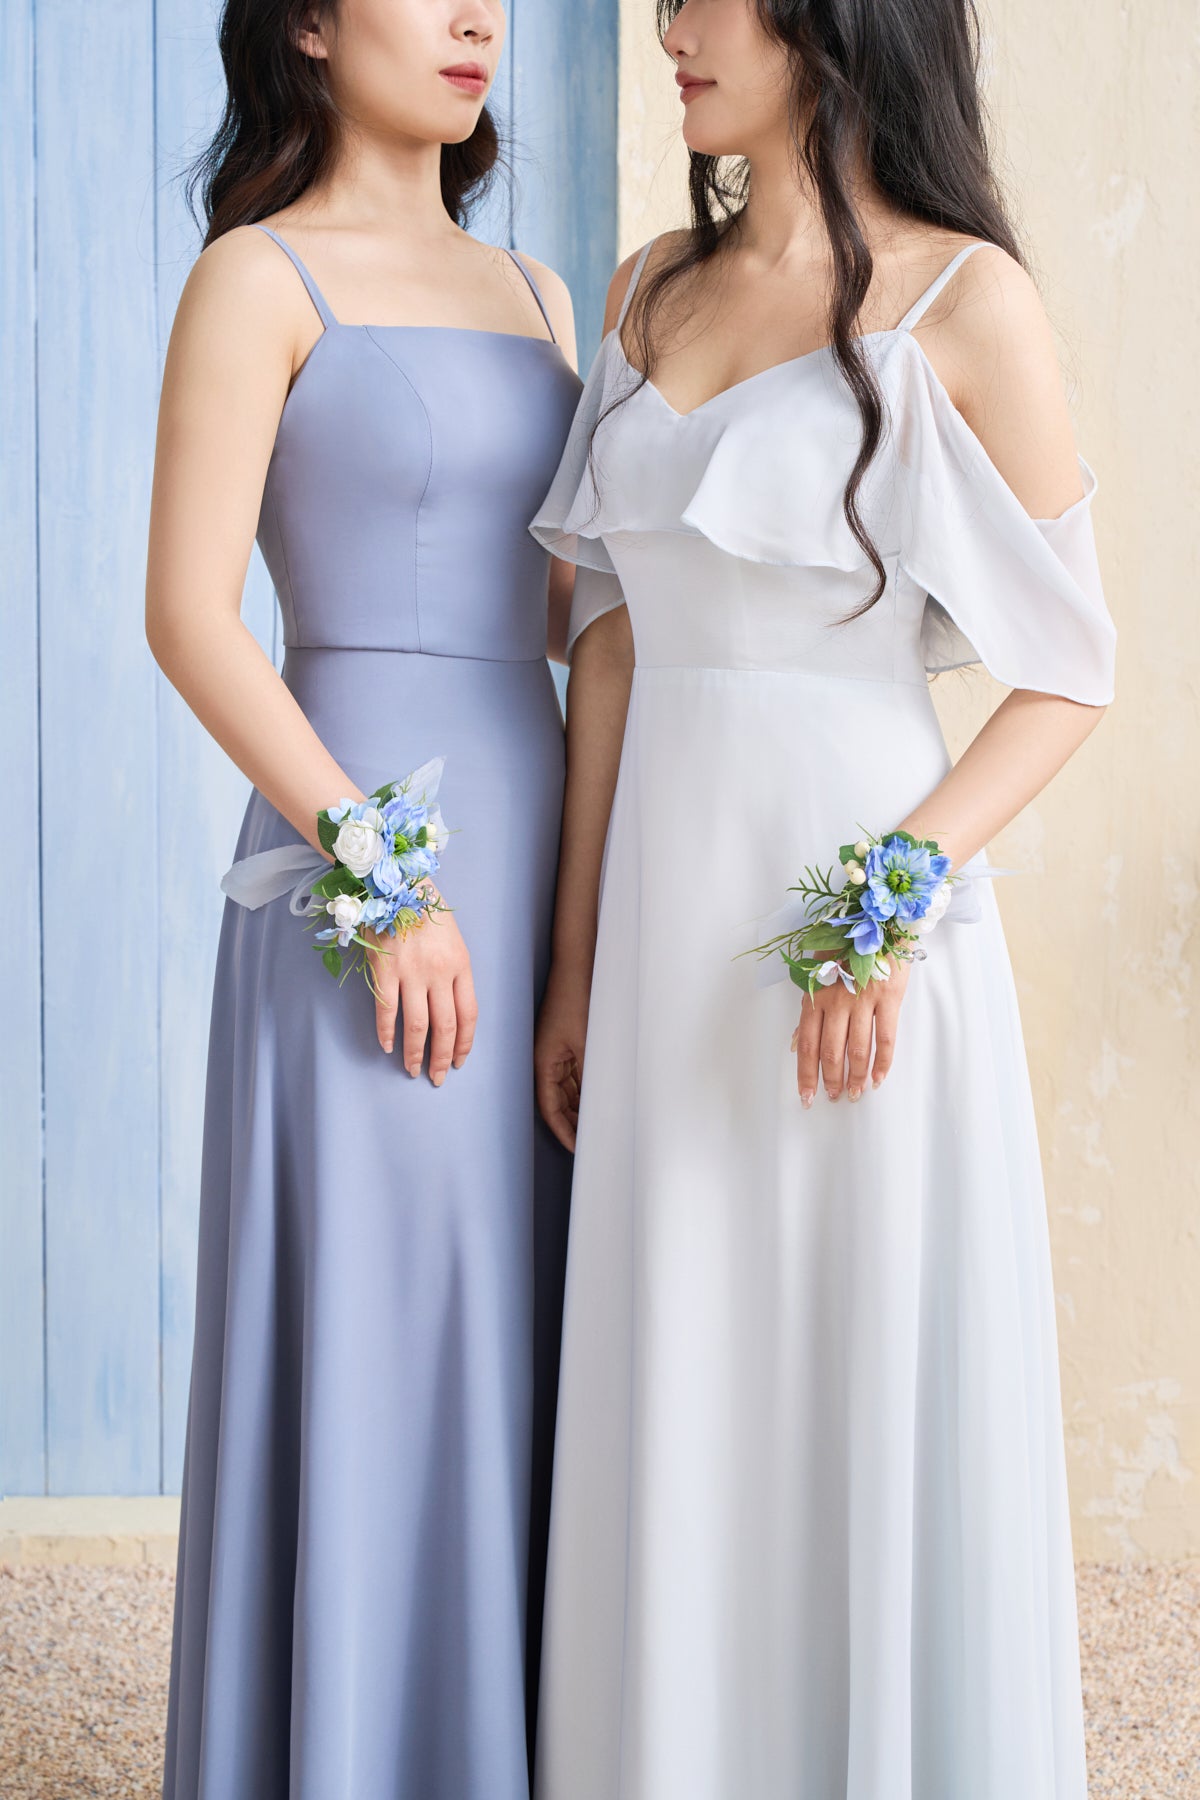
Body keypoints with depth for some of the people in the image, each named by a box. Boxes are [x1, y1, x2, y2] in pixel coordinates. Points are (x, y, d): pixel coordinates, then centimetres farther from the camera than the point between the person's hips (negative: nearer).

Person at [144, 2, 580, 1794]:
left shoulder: (532, 293, 16)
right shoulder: (260, 278, -3)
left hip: (536, 857, 7)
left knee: (513, 1350, 11)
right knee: (366, 1353, -1)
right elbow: (188, 615, -11)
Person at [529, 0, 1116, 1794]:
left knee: (872, 1405, 2)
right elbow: (613, 642, 12)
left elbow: (1069, 675, -6)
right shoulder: (653, 291, 11)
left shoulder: (962, 302, -6)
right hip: (669, 900, 5)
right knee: (678, 1407, 11)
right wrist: (577, 961, 10)